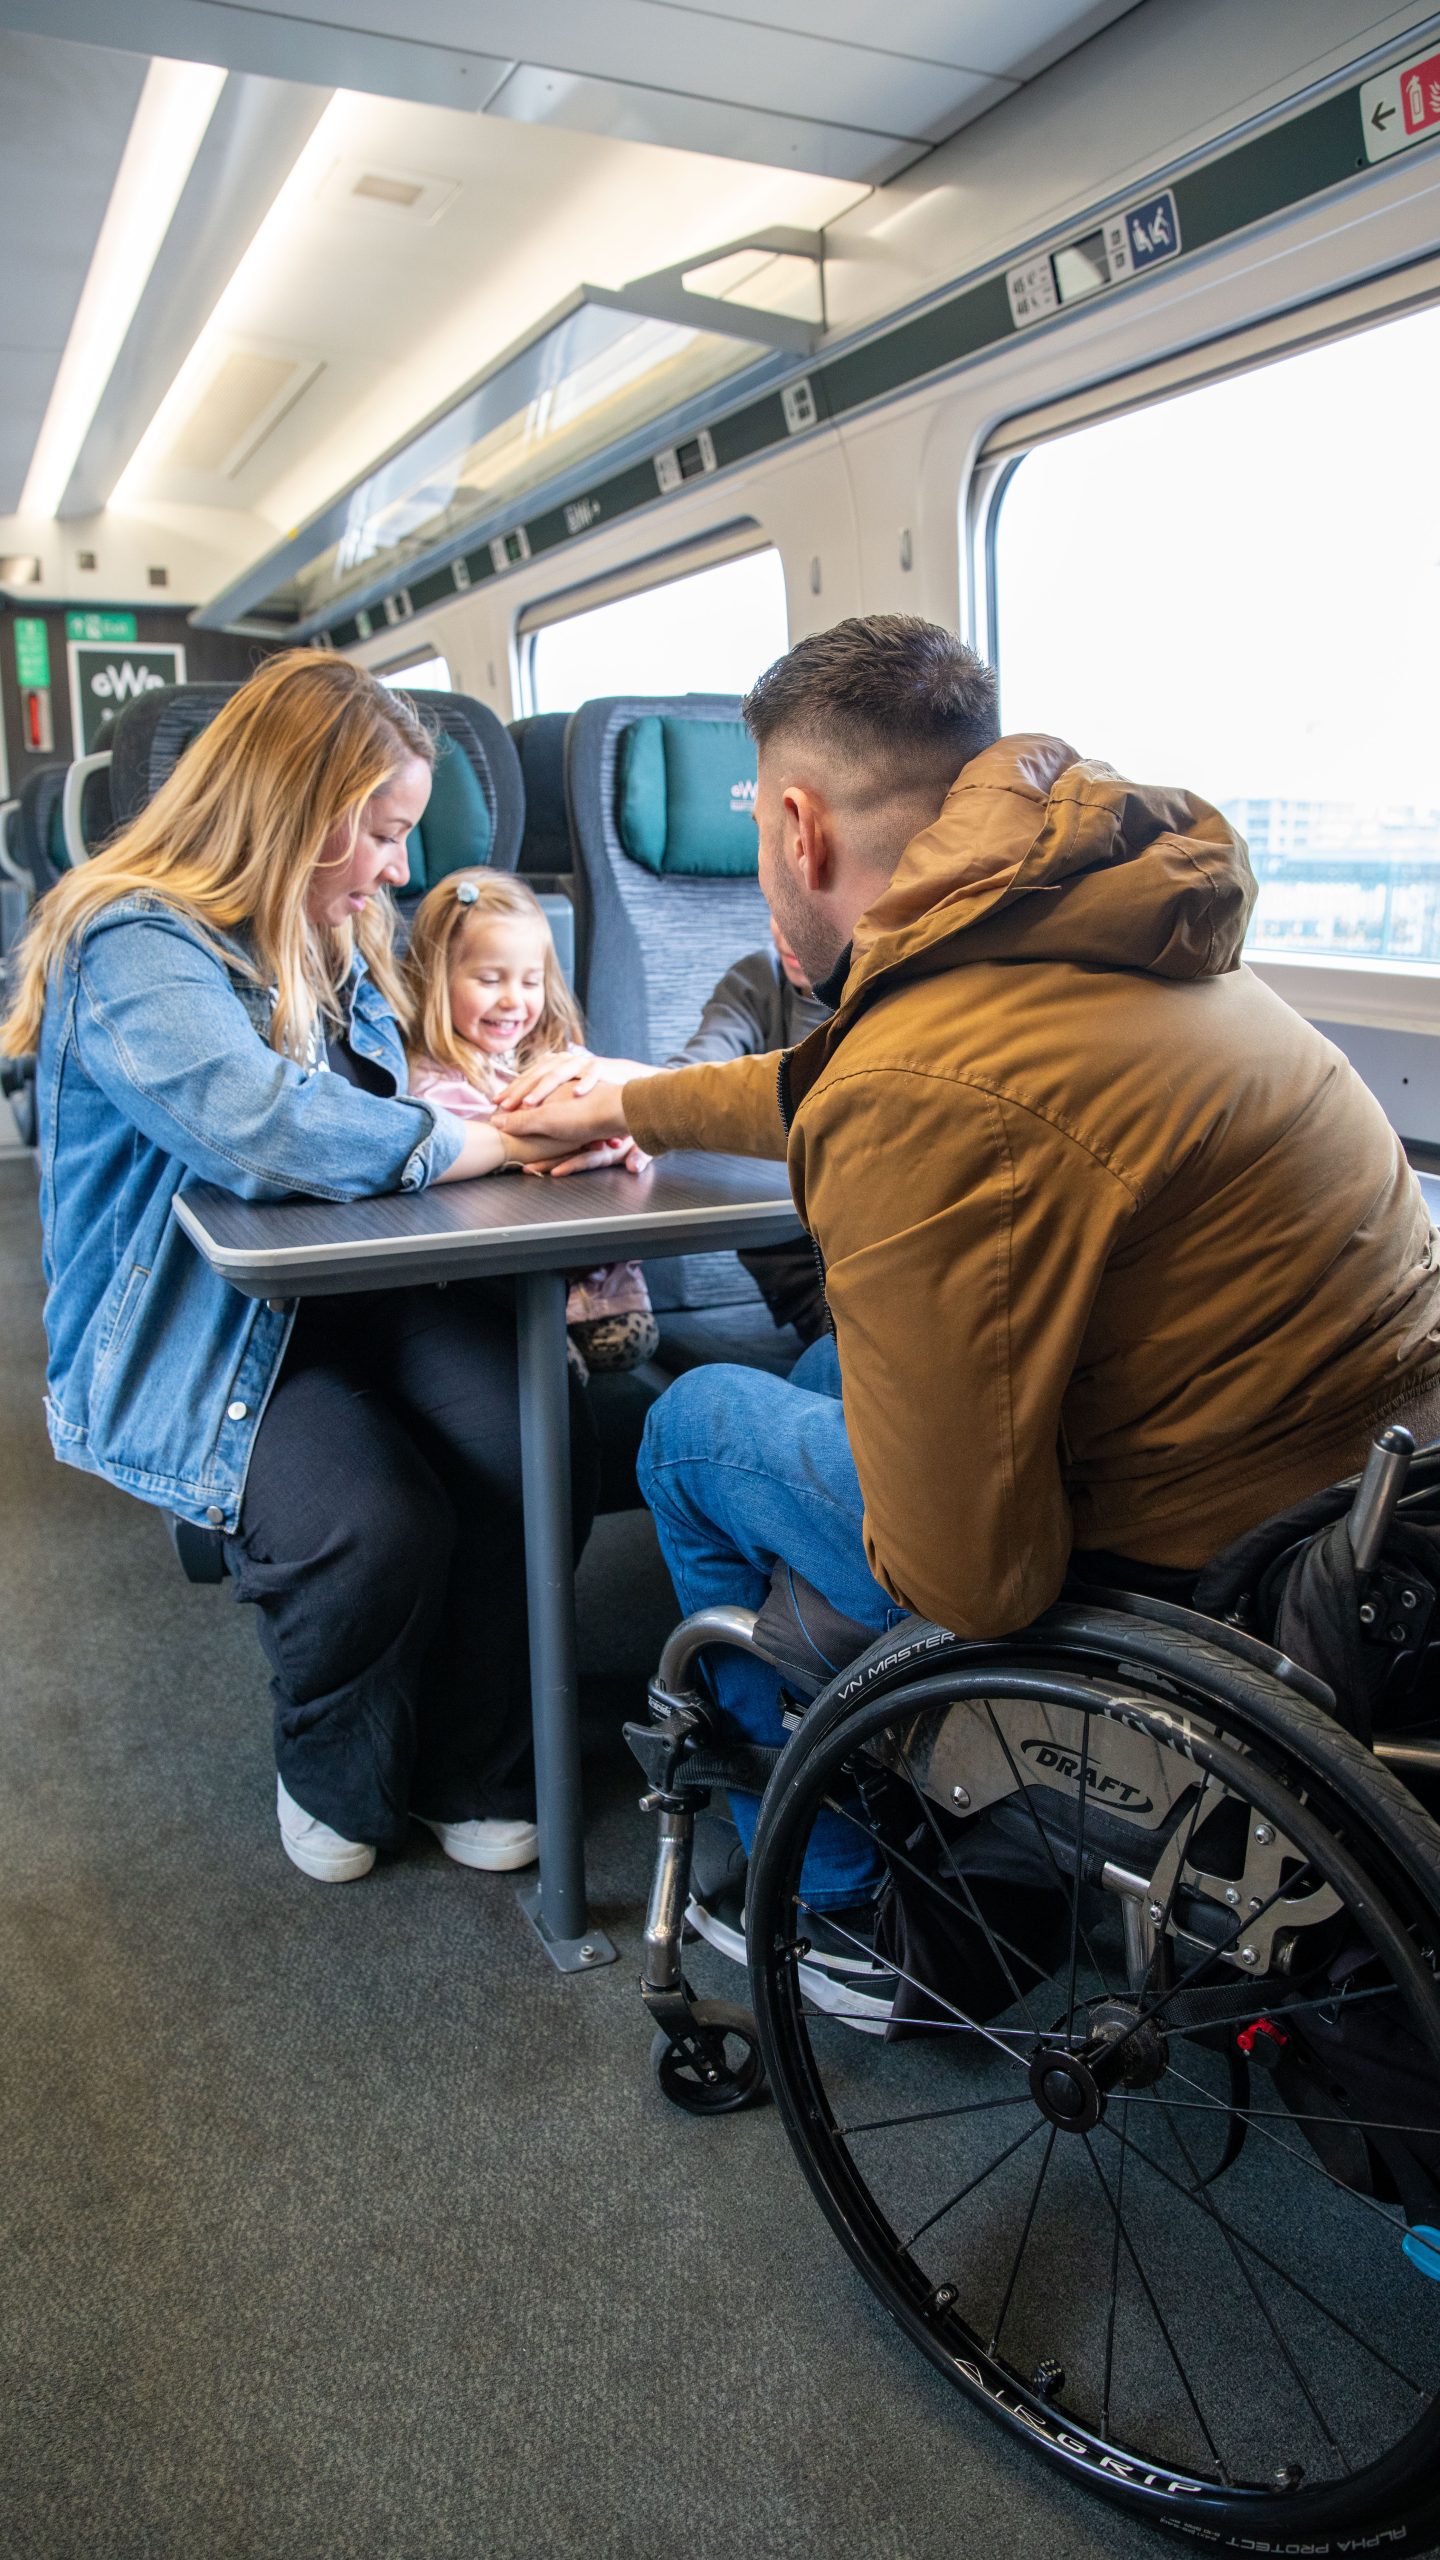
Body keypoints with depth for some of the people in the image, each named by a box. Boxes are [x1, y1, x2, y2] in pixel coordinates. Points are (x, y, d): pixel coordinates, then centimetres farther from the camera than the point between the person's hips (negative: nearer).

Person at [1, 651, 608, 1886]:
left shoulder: (335, 936, 15)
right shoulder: (135, 950, -15)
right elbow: (270, 1126, -32)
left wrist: (528, 1118, 3)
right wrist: (499, 1140, -21)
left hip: (347, 1296, 7)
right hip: (193, 1344, -6)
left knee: (544, 1446, -23)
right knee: (372, 1525, -32)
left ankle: (474, 1775, -1)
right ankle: (339, 1783, 4)